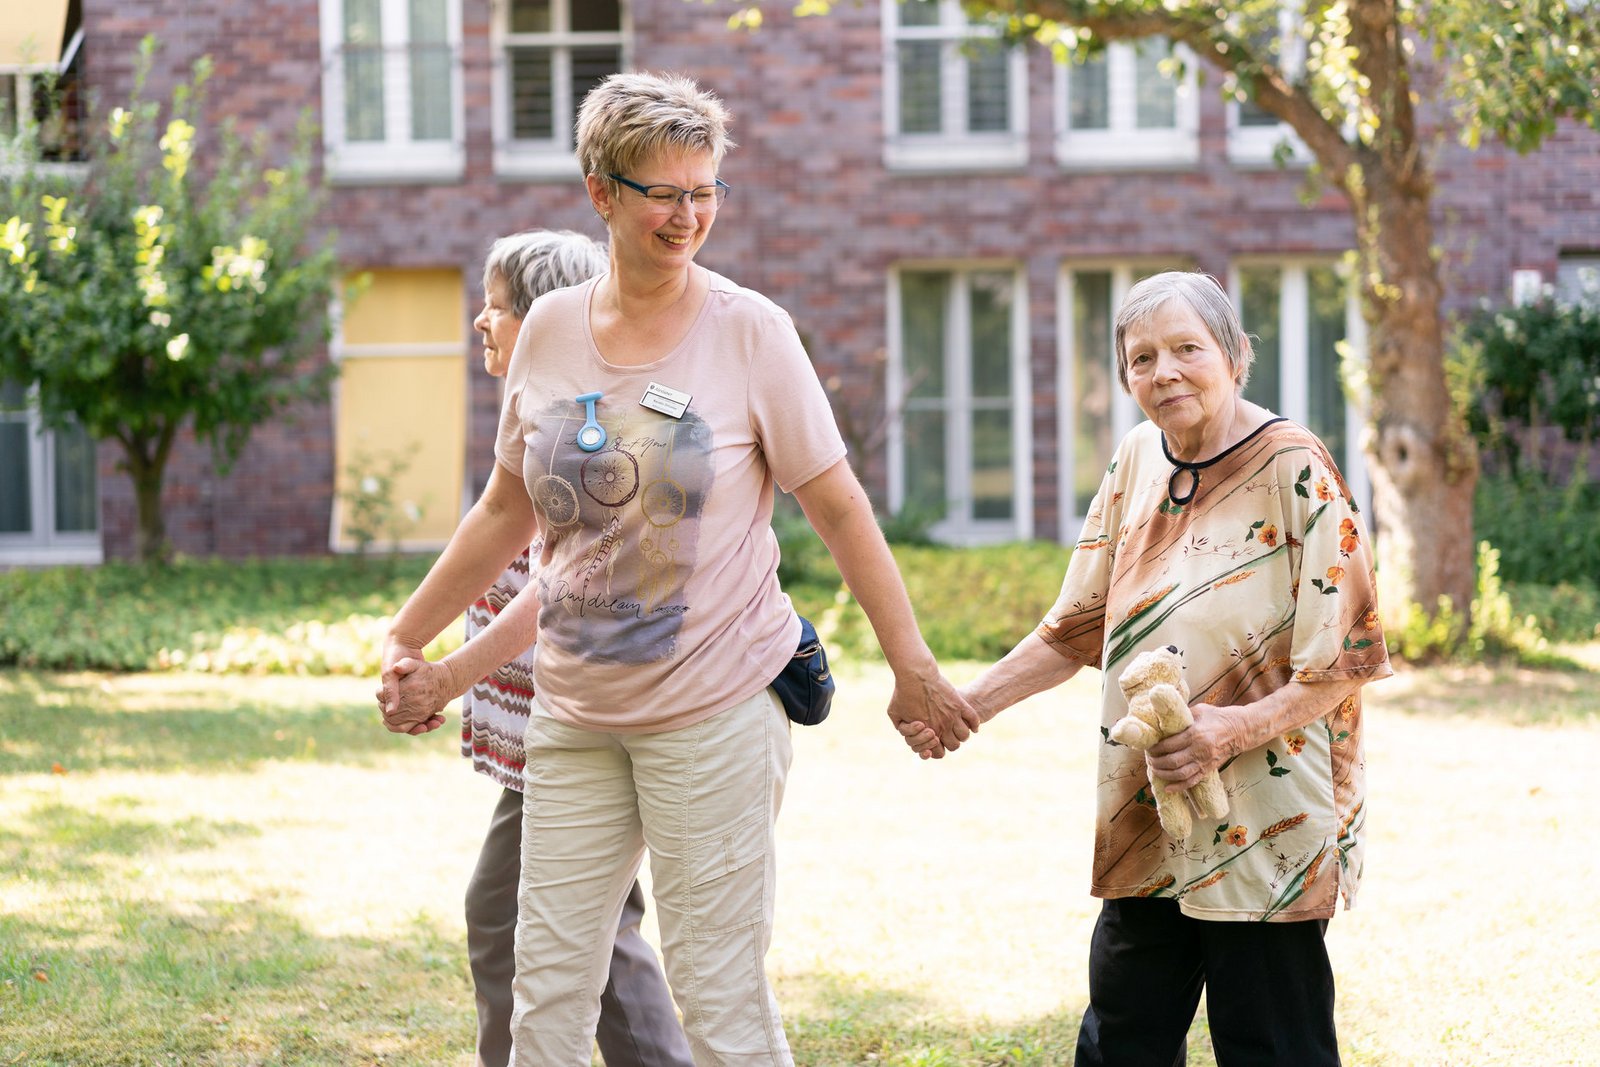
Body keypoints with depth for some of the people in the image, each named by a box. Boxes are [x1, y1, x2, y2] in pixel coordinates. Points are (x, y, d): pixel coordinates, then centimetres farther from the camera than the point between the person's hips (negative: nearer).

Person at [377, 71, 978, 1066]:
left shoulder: (748, 331, -6)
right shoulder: (551, 331, 4)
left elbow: (839, 507, -3)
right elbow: (508, 510, 17)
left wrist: (913, 668, -5)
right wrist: (405, 640, 19)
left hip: (713, 710, -4)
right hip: (574, 711, 4)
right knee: (547, 984, 6)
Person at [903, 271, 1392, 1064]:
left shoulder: (1293, 471, -10)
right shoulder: (1137, 462, 9)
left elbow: (1348, 656, -12)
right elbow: (1080, 627, 16)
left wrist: (1240, 727, -27)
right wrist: (969, 704, 5)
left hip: (1264, 823, -7)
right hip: (1145, 825, 7)